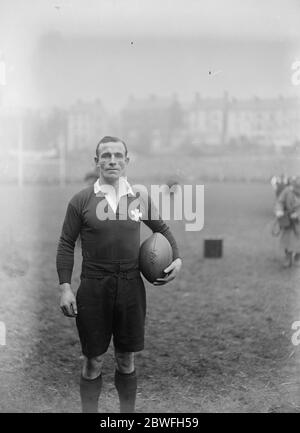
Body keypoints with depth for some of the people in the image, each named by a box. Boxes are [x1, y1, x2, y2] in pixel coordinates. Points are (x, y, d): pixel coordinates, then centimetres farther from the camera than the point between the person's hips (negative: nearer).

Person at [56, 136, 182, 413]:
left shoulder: (140, 199, 3)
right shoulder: (81, 200, -3)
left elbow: (162, 229, 19)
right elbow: (66, 245, 0)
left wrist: (177, 258, 4)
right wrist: (65, 288, -6)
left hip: (131, 286, 2)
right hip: (93, 288, -2)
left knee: (127, 361, 11)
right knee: (93, 361, 6)